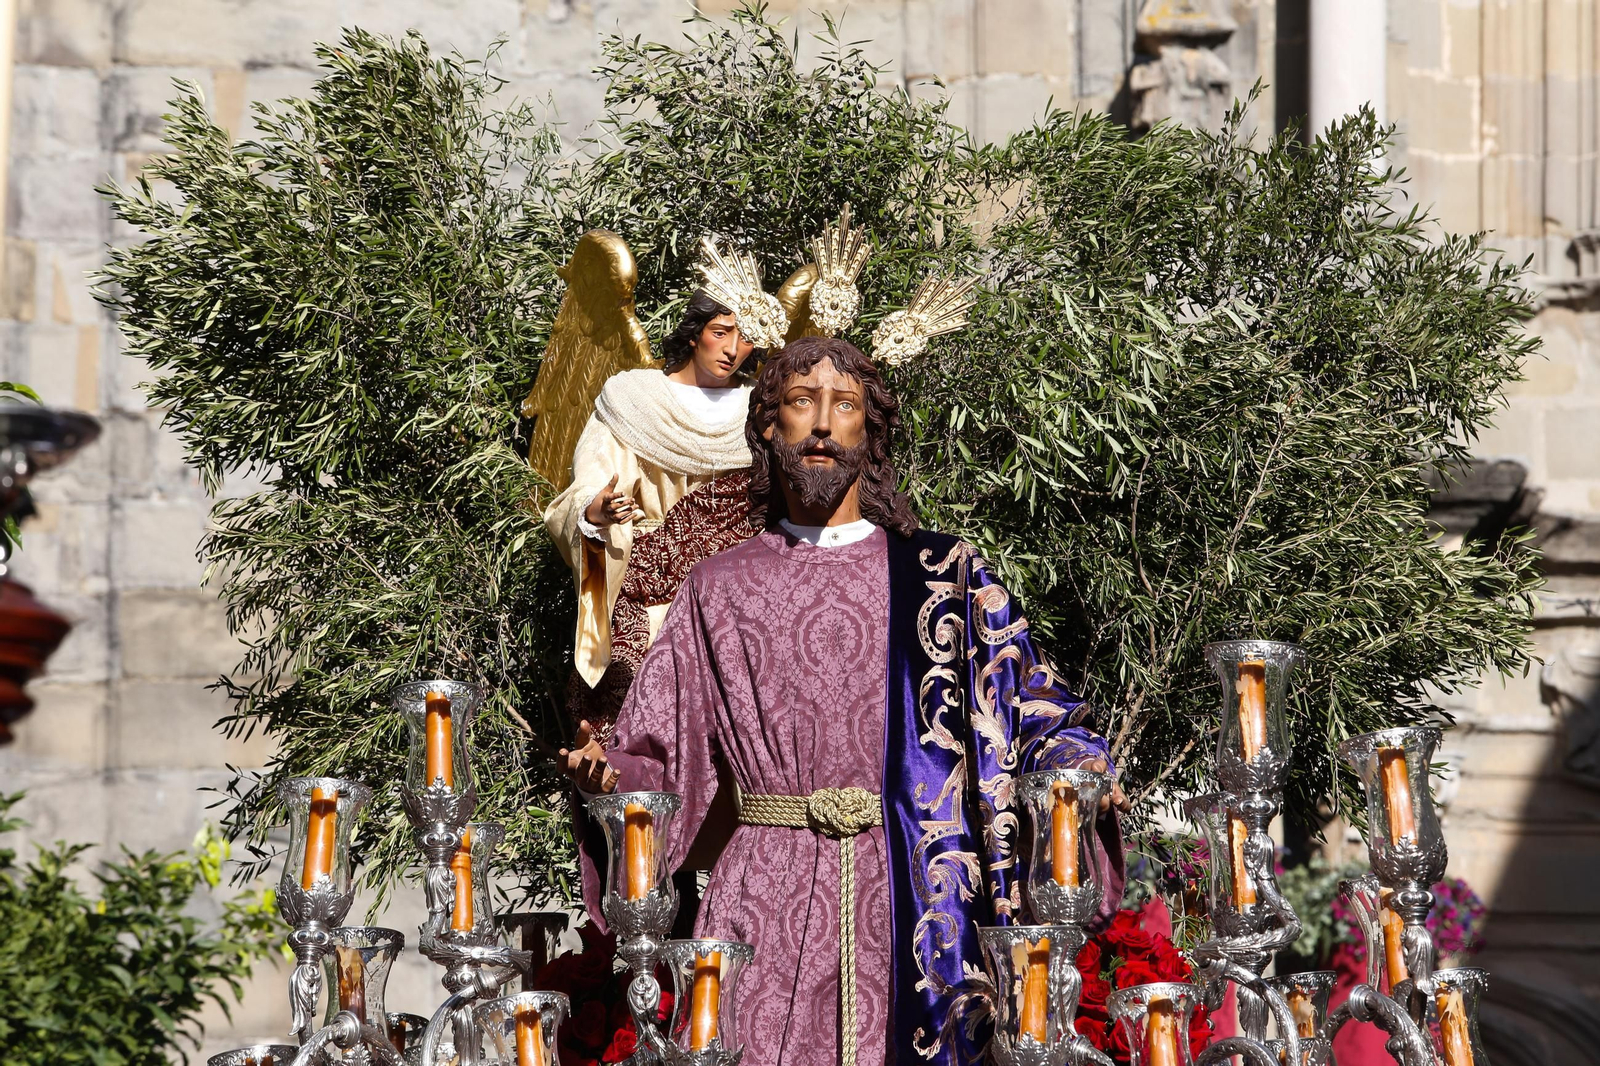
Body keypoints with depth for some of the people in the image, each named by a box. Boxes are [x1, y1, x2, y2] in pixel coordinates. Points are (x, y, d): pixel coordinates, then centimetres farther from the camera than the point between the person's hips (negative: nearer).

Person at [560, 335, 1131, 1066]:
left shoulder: (942, 575, 12)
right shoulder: (720, 587, 15)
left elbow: (1032, 711, 5)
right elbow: (660, 756, 12)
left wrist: (1077, 770, -15)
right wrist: (607, 774, -9)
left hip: (913, 898, 0)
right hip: (769, 896, 1)